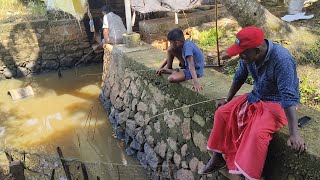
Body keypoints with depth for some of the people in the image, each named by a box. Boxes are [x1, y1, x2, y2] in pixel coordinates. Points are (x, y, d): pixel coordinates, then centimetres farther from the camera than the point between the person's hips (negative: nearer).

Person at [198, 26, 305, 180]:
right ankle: (218, 157, 10)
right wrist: (227, 100, 14)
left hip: (277, 103, -7)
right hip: (256, 97, 7)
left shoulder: (281, 60, -30)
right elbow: (239, 77, 7)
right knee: (222, 113, -2)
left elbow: (289, 97, -34)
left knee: (257, 133, -32)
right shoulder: (248, 54, -10)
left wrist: (294, 133, -37)